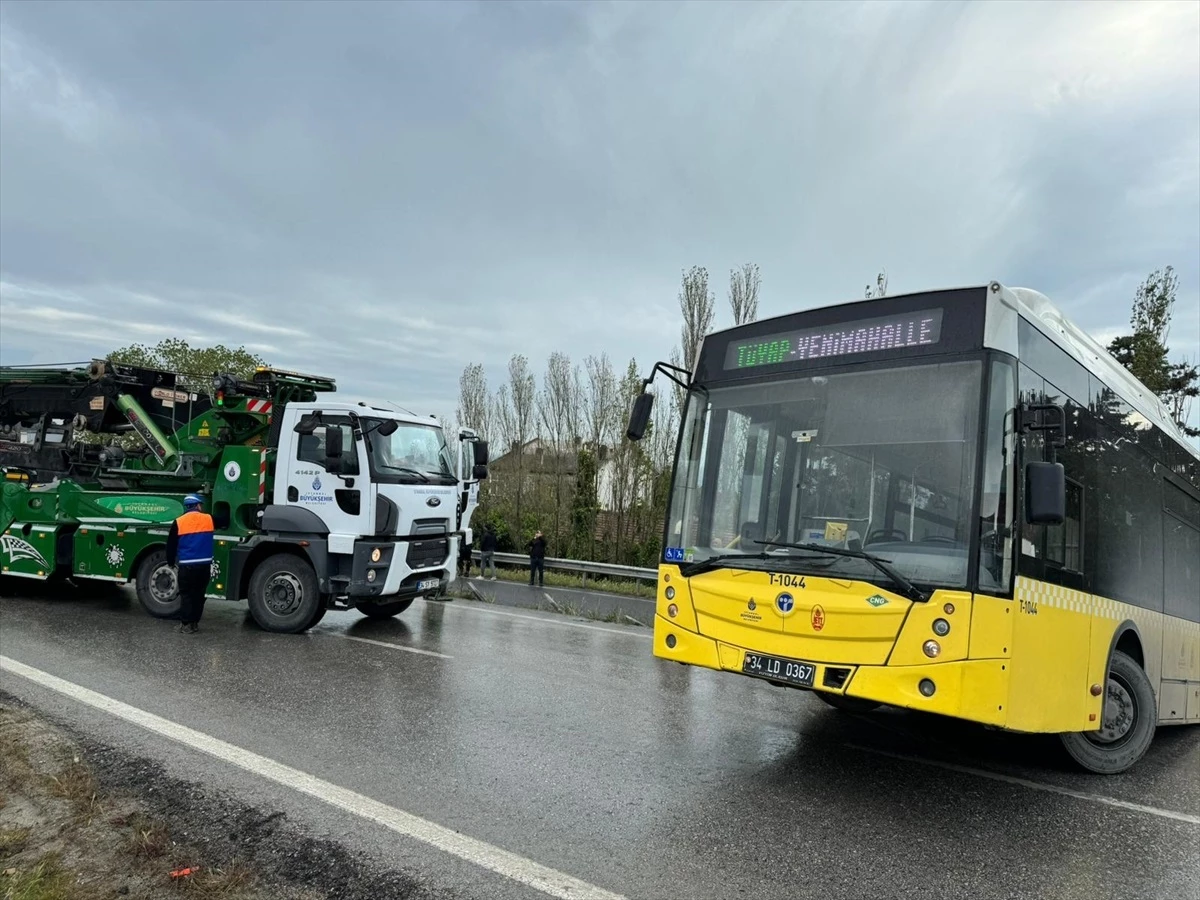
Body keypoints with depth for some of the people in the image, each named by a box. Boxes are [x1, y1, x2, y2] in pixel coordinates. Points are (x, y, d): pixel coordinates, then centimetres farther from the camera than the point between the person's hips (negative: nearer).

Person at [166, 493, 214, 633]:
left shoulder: (178, 522, -1)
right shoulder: (209, 519, 3)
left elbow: (171, 545, 6)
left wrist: (170, 562, 20)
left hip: (186, 565, -2)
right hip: (204, 564, 2)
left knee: (186, 595, 6)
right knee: (199, 594, 11)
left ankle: (186, 625, 5)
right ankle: (195, 623, 17)